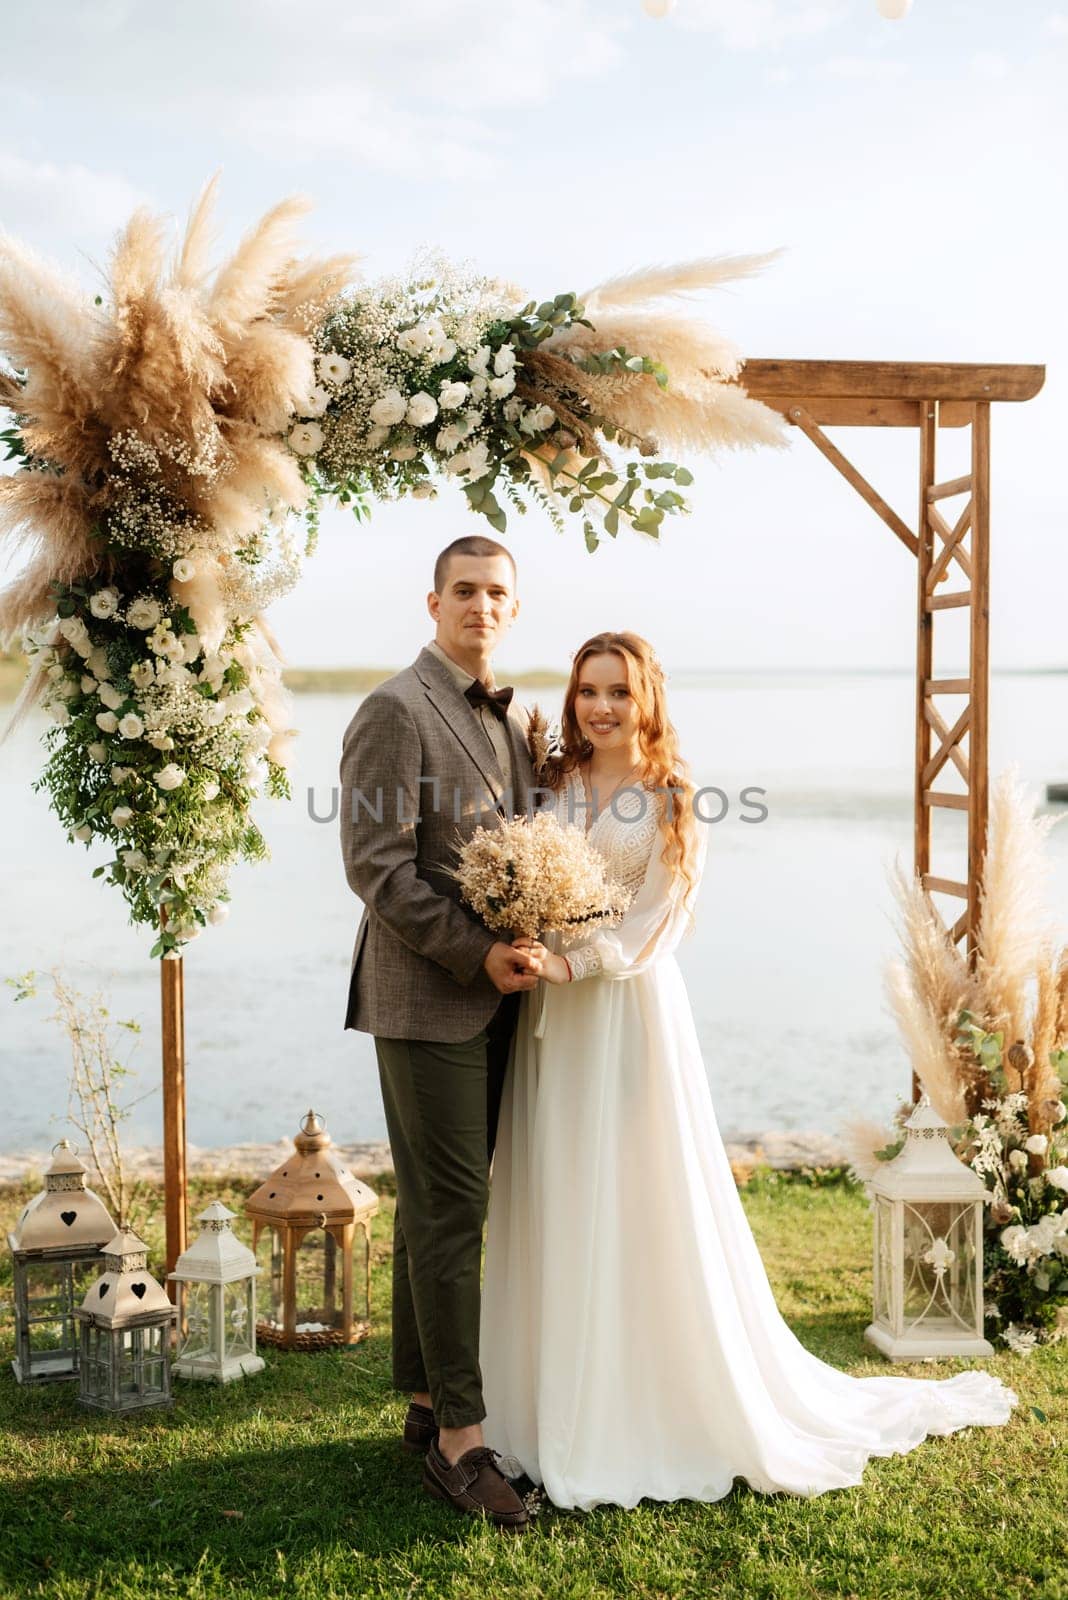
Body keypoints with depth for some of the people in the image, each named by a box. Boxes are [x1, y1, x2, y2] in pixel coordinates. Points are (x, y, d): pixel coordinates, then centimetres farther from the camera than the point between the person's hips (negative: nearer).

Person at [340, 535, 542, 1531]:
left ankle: (428, 1407, 24)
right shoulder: (397, 711, -10)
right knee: (450, 1214, -5)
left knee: (435, 1210, 14)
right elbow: (375, 865, -17)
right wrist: (477, 954, -19)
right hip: (426, 1000, -8)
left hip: (491, 1000, 8)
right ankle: (461, 1442, 3)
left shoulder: (504, 719, 16)